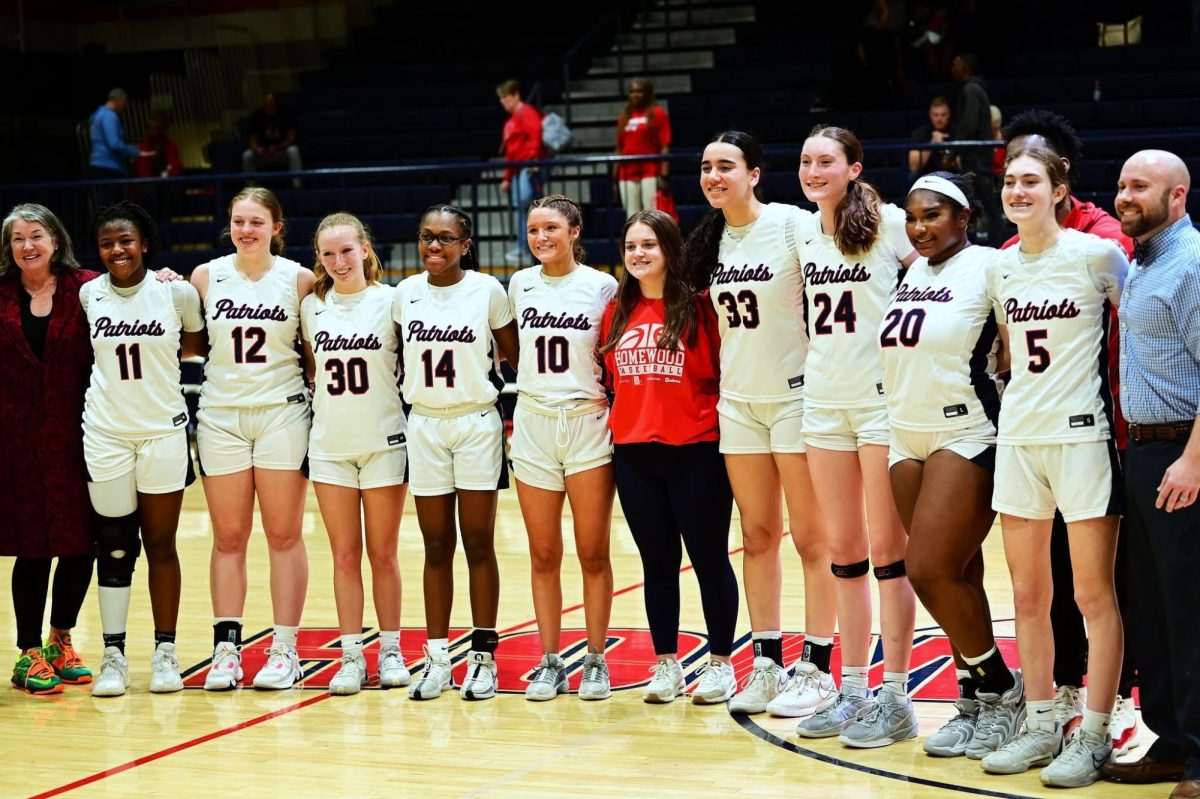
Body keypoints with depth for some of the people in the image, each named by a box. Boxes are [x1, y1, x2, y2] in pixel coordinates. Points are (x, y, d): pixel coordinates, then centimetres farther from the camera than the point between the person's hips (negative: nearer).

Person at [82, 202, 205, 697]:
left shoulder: (177, 292, -5)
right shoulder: (88, 295, 1)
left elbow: (199, 344, 9)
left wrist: (155, 351, 0)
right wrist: (128, 352, 3)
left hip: (164, 430, -1)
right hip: (106, 433, 1)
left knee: (161, 544, 5)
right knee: (113, 546, 3)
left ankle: (165, 651, 13)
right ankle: (114, 655, 9)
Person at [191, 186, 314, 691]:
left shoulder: (299, 279, -1)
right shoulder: (206, 277, 3)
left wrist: (317, 408, -3)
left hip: (282, 413, -2)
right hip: (220, 416, 2)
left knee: (284, 536, 2)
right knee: (228, 539, 4)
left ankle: (285, 650, 6)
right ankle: (226, 649, 7)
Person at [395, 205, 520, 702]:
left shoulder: (487, 290, -6)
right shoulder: (407, 292, 3)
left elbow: (516, 355, 0)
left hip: (477, 424, -3)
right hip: (425, 427, 3)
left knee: (478, 545, 1)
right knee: (436, 546, 6)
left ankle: (483, 657, 7)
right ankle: (436, 657, 11)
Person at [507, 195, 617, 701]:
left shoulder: (602, 287, -2)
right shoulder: (520, 286, 7)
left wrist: (611, 398, -7)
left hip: (588, 425, -3)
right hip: (533, 426, 3)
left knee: (593, 552, 1)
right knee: (543, 555, 5)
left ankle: (596, 661, 10)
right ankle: (550, 663, 12)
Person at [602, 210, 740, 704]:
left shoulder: (698, 306, -5)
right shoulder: (617, 311, 10)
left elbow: (724, 371, -5)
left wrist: (725, 422, -14)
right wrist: (622, 412, 8)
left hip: (695, 450, -5)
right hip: (634, 452, 5)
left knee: (709, 558, 3)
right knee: (657, 561, 11)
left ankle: (721, 664, 12)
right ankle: (665, 664, 19)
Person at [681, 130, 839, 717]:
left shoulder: (792, 224, -12)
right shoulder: (712, 239, 8)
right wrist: (723, 385, 15)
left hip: (795, 396, -6)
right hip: (738, 401, 6)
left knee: (812, 538, 0)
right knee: (758, 537, 9)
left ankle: (816, 669, 5)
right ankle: (767, 664, 16)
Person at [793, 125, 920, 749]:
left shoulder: (888, 222, -8)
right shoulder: (805, 234, 9)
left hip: (883, 398, -6)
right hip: (824, 400, 6)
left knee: (887, 549, -2)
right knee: (843, 551, 10)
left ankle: (895, 698, 4)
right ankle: (852, 692, 17)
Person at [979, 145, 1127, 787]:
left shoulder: (1094, 254, -7)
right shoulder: (1000, 267, 9)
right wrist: (1024, 398, 16)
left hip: (1082, 434, -6)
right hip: (1017, 438, 6)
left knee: (1094, 595, -1)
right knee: (1027, 596, 9)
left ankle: (1094, 737, 5)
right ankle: (1040, 728, 18)